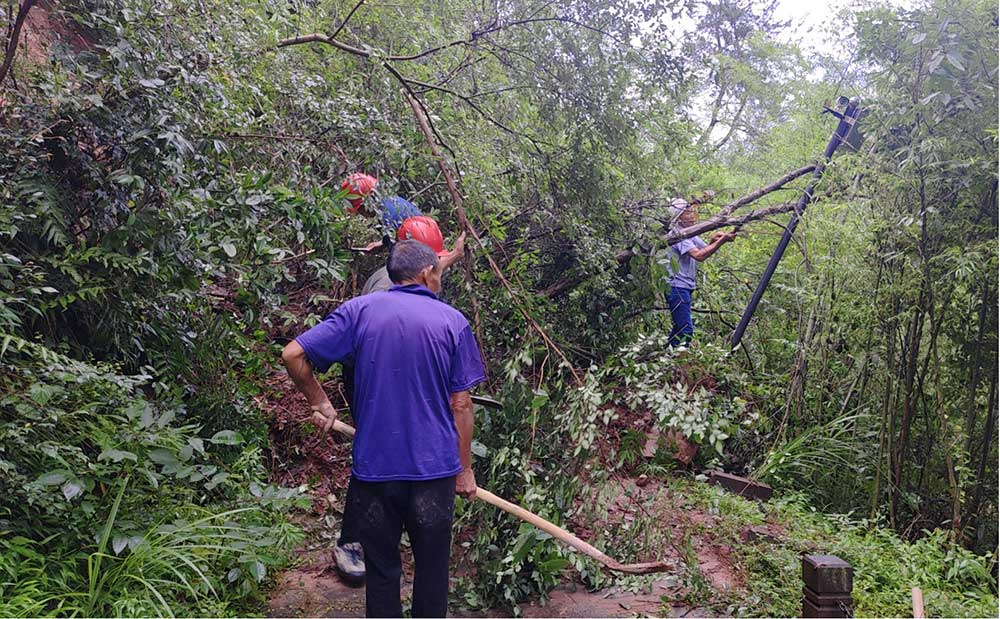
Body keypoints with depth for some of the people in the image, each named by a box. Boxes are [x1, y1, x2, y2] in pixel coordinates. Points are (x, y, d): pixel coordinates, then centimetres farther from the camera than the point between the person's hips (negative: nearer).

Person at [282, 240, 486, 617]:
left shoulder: (359, 310, -2)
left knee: (382, 569, 15)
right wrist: (465, 470, 6)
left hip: (374, 468, 1)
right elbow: (460, 405, -2)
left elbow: (293, 354, -7)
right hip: (435, 470, 0)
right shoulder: (452, 321, -2)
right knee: (431, 569, 16)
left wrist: (319, 402, 8)